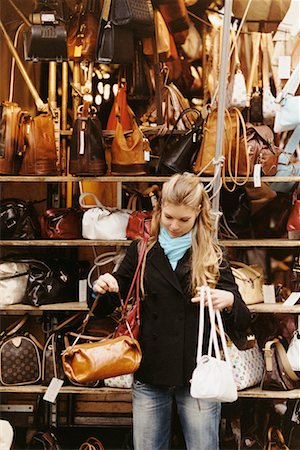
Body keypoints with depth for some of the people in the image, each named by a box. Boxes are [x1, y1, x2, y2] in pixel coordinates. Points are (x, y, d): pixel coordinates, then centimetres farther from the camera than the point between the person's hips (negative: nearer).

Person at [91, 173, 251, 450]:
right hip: (150, 374, 1)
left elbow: (242, 323, -2)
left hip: (198, 374, -1)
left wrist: (229, 301, -24)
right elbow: (104, 309, 8)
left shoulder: (212, 256, 0)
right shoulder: (141, 251, 3)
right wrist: (102, 289, -15)